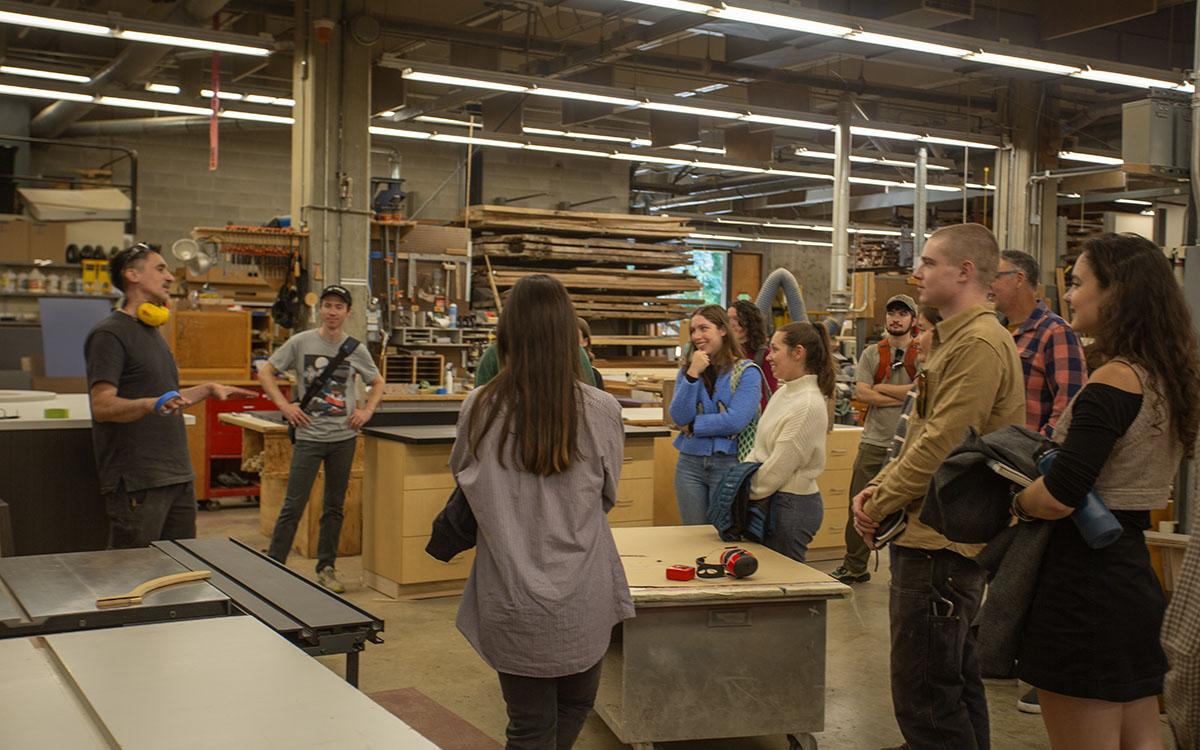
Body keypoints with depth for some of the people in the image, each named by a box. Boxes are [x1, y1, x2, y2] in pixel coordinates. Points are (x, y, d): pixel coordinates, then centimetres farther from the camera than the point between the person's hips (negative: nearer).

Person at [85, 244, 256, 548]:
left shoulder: (152, 331, 20)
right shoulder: (109, 334, -10)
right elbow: (102, 406, -21)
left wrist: (208, 390, 20)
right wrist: (152, 404, -36)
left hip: (178, 477, 9)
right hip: (137, 483, -9)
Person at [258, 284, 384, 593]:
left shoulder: (356, 349, 3)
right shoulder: (301, 342, -3)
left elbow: (377, 383, 17)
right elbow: (265, 372, 3)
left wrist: (367, 410, 1)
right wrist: (284, 405, -8)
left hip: (344, 437, 3)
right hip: (309, 435, -3)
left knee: (335, 507, 11)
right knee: (293, 506, -3)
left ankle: (326, 568, 22)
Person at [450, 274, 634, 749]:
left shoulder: (478, 410, -10)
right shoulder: (601, 412, -12)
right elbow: (607, 497, 4)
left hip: (512, 603, 0)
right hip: (582, 602, 0)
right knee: (575, 707, 24)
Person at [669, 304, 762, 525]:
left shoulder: (746, 372, -5)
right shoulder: (686, 370, 8)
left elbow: (736, 421, -17)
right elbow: (679, 417, -5)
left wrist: (692, 426, -8)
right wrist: (693, 374, -13)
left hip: (729, 463, -4)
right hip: (690, 463, 4)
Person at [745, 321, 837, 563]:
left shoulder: (808, 405, -20)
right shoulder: (783, 393, 9)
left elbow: (776, 470, -19)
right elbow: (759, 450, 15)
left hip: (792, 505, -9)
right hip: (776, 500, 9)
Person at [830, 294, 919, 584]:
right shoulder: (872, 354, 7)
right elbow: (861, 392, -5)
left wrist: (881, 388, -9)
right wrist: (903, 396, -10)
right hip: (874, 441, 3)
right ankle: (854, 566, 18)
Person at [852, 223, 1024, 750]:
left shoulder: (980, 343, -17)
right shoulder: (955, 339, 18)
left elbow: (943, 445, -21)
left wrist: (881, 505, -10)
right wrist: (879, 487, 6)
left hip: (940, 543, -11)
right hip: (935, 538, 11)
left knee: (924, 698, -6)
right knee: (956, 685, 18)